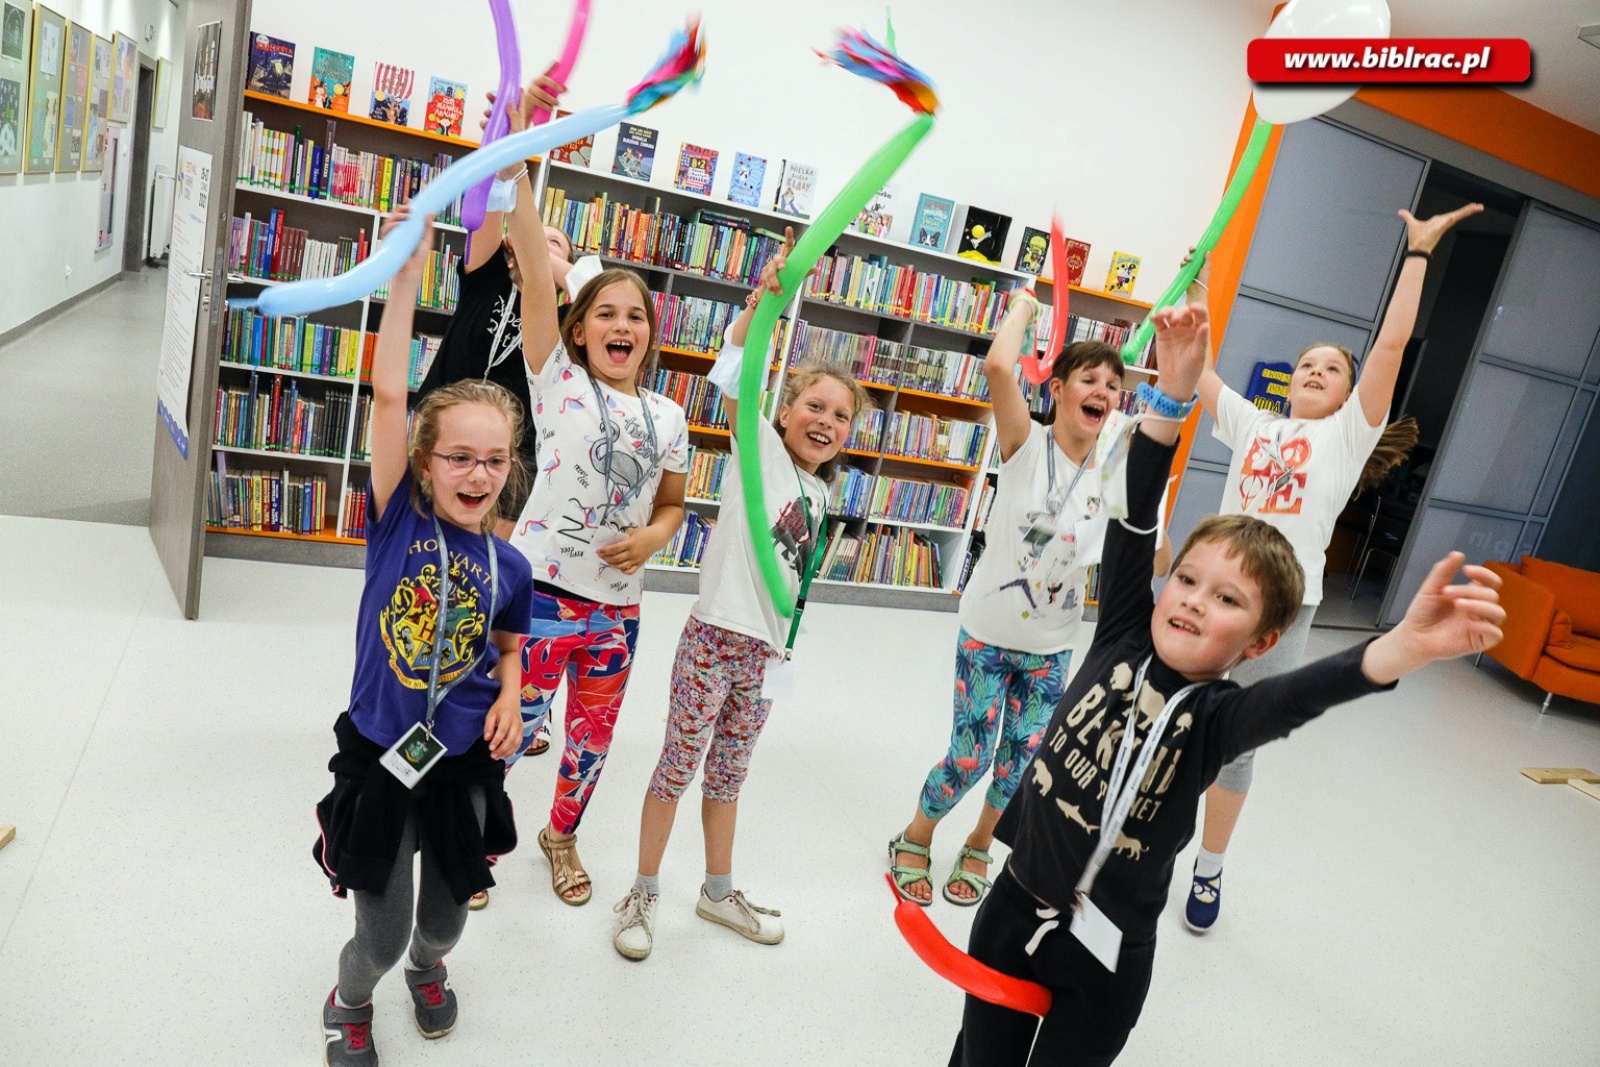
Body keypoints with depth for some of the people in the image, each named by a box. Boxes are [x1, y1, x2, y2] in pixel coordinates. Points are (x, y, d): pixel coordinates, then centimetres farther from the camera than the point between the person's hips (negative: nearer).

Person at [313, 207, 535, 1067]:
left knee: (446, 914, 22)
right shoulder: (397, 521, -14)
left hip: (465, 764, 3)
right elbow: (389, 395, -23)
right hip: (380, 757, -2)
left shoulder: (508, 567, -6)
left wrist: (508, 698, -9)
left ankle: (427, 969, 58)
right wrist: (409, 271, -26)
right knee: (381, 932, 10)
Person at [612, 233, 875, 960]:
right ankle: (643, 894, 23)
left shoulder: (819, 493, 12)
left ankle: (719, 892, 34)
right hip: (715, 637, -6)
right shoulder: (759, 449, -6)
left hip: (765, 650, 6)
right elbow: (732, 376, -22)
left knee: (728, 773, 19)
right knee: (678, 766, 5)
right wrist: (761, 299, -35)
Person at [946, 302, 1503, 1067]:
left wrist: (1403, 648, -58)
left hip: (1105, 955, -3)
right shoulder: (1122, 639, -10)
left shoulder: (1216, 716, -17)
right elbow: (1134, 519, -17)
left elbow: (1301, 697, -39)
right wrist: (1172, 396, -26)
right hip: (1011, 908, 3)